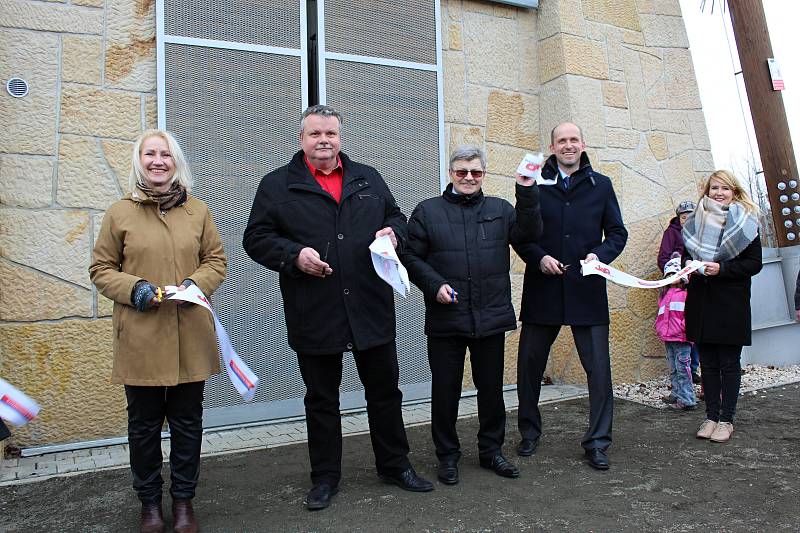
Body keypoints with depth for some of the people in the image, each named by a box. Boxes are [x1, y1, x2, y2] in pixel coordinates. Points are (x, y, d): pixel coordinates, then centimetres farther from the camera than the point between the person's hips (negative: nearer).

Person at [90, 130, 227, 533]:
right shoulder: (119, 213, 1)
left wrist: (196, 284, -9)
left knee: (188, 421, 11)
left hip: (190, 337, 1)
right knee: (144, 424, 11)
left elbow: (216, 260, 10)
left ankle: (183, 499, 29)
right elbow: (101, 269, 6)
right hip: (140, 338, -1)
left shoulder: (198, 211, 6)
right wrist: (132, 288, -12)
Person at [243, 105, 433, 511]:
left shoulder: (368, 179, 12)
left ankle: (395, 465, 32)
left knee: (385, 392, 13)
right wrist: (294, 255, -17)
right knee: (321, 400, 11)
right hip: (314, 314, -2)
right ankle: (325, 477, 28)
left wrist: (393, 233, -5)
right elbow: (256, 237, 0)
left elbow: (397, 217, 18)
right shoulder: (277, 184, 2)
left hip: (371, 310, 3)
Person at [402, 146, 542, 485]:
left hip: (491, 317, 2)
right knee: (445, 389, 7)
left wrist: (527, 193, -12)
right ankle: (447, 456, 23)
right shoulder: (428, 211, 4)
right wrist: (435, 285, -12)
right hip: (445, 318, -2)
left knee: (491, 388, 13)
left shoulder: (500, 209, 11)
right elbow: (411, 256, 1)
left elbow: (528, 234, -3)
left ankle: (491, 451, 30)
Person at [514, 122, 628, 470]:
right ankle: (529, 433, 27)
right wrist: (539, 258, -11)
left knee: (599, 368, 0)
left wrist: (601, 255, -9)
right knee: (529, 364, 8)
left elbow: (617, 232, 11)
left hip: (587, 289, 0)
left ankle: (597, 442, 15)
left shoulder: (601, 185, 10)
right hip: (542, 289, 0)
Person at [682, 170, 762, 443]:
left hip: (731, 304, -3)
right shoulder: (696, 222, 10)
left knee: (729, 363, 3)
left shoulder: (745, 222, -1)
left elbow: (754, 263, -4)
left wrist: (722, 269, -16)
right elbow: (687, 255, 21)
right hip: (701, 302, 4)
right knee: (708, 363, 8)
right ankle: (711, 416, 16)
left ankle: (726, 419, 11)